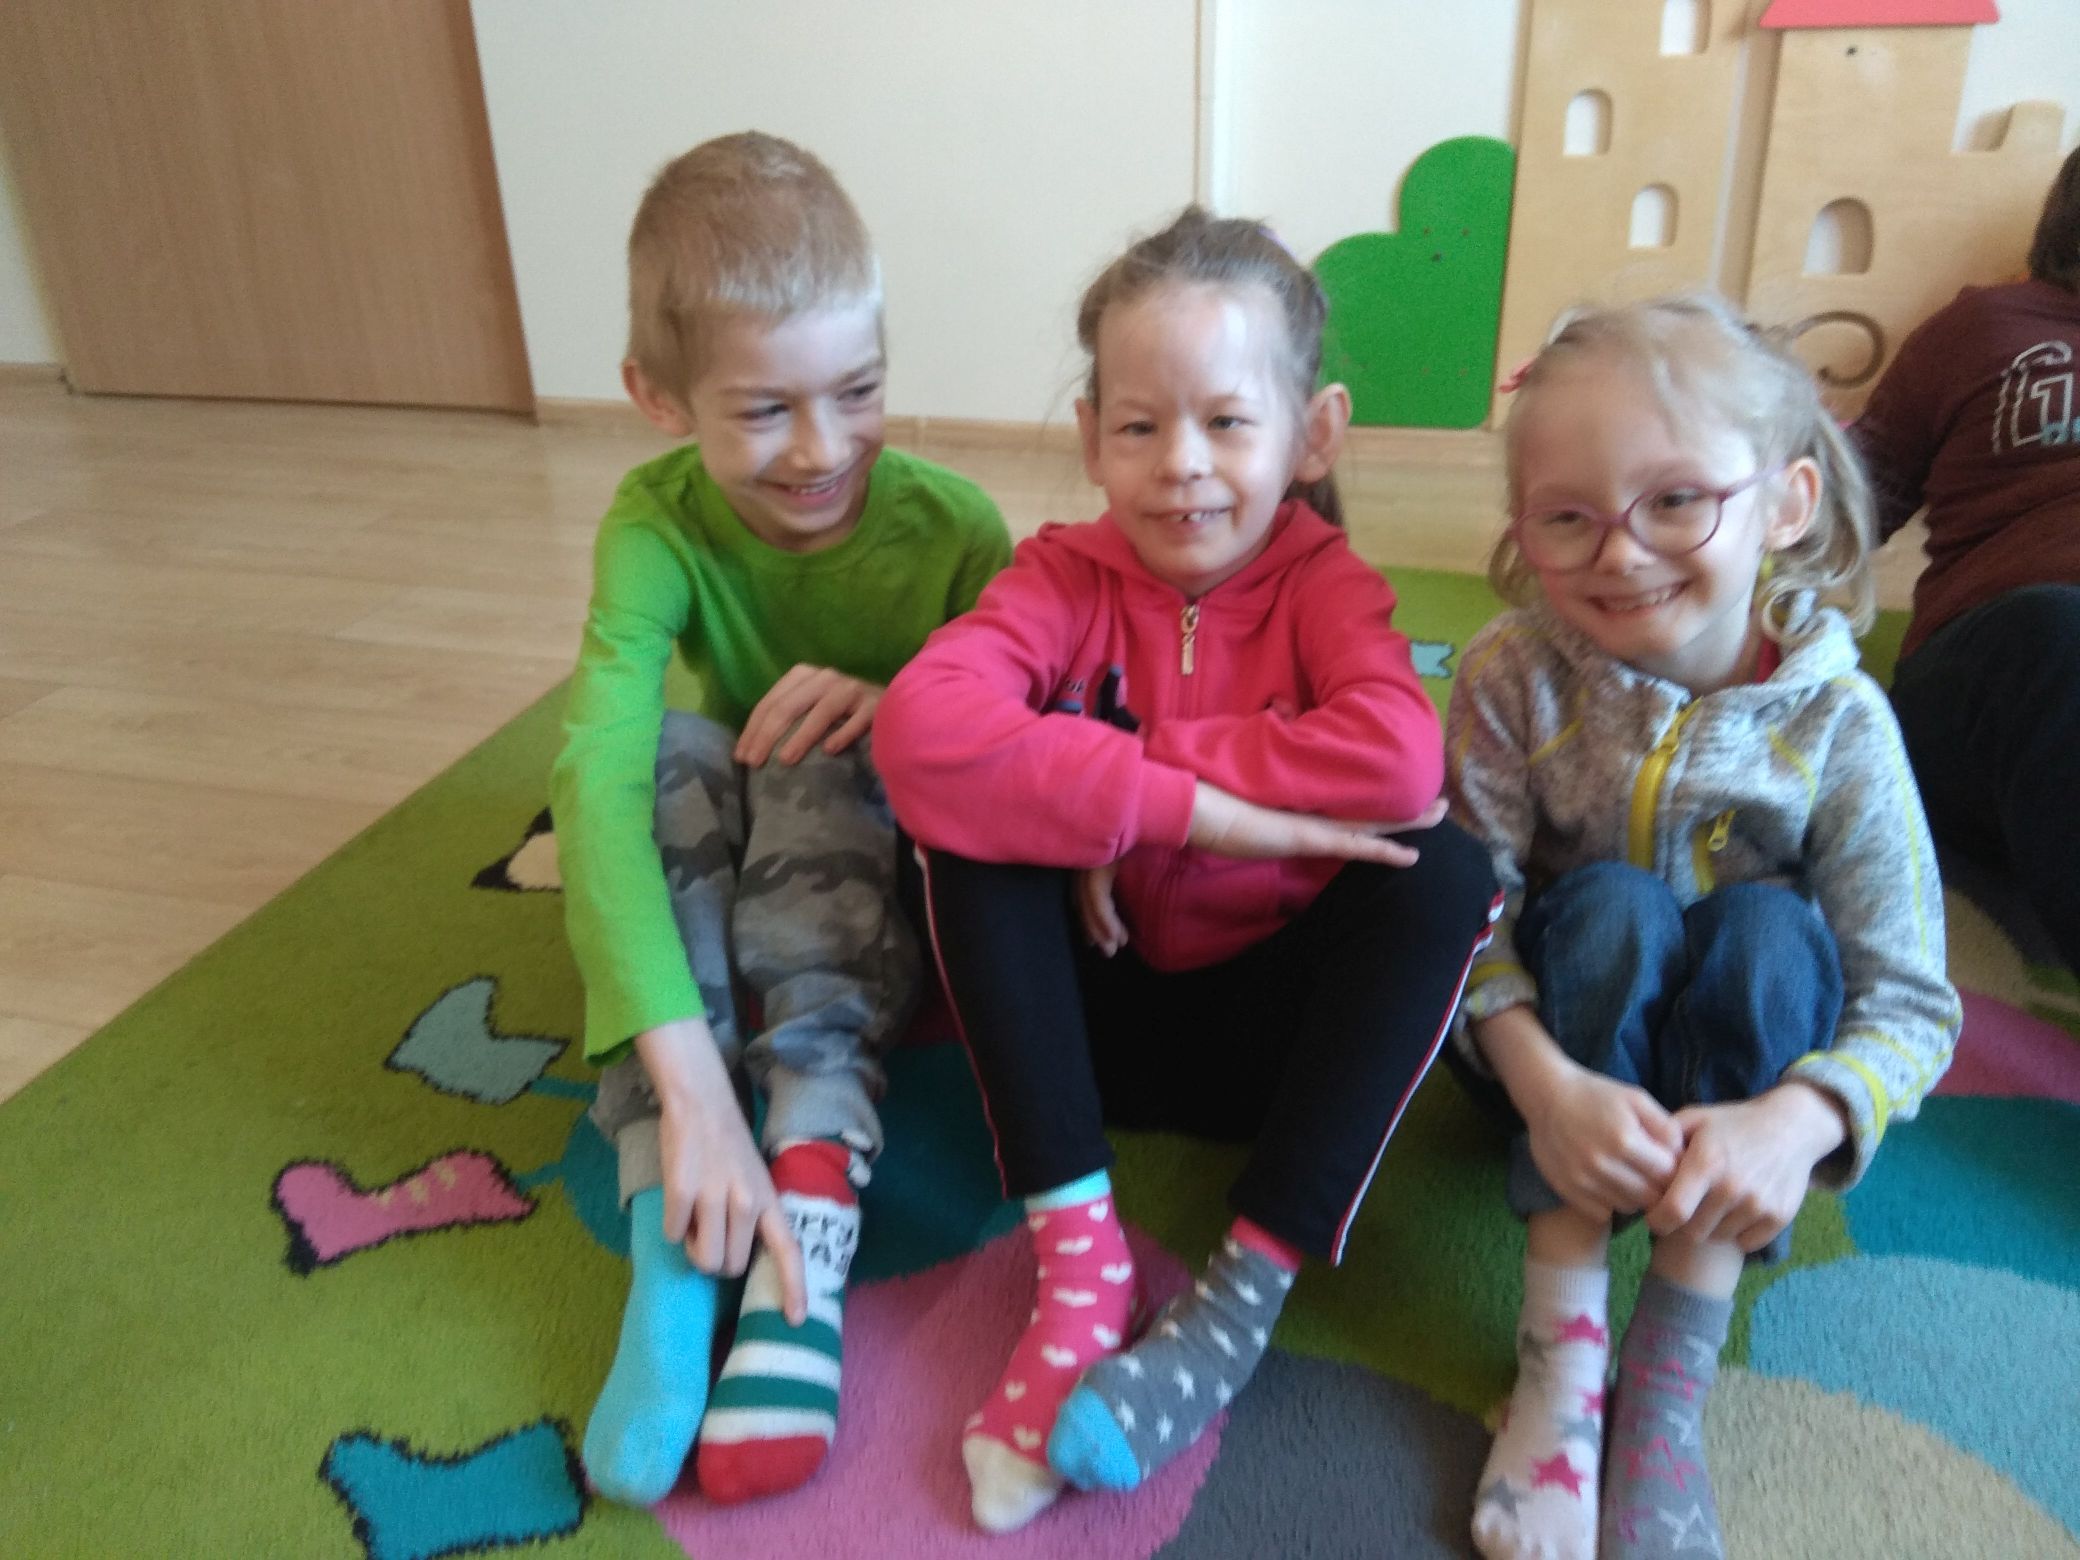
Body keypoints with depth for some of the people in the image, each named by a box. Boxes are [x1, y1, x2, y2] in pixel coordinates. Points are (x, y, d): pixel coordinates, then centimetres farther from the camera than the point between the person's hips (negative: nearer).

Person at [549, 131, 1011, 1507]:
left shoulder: (950, 528, -21)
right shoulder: (661, 522, -22)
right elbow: (598, 775, -37)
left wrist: (906, 711, -35)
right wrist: (688, 1080, -49)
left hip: (899, 875, -1)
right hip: (719, 888, 1)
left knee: (821, 757, -32)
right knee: (677, 744, -30)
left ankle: (811, 1226, -38)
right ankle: (673, 1240, -33)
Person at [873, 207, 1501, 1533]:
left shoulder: (1322, 580, -8)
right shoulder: (1068, 574, -8)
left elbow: (1400, 758, -31)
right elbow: (924, 728, -30)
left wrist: (1104, 782, -28)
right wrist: (1192, 802, -34)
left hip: (1266, 1014, 0)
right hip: (1094, 1009, 1)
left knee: (1447, 875, -25)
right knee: (969, 815, -23)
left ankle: (1246, 1292, -21)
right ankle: (1079, 1255, -20)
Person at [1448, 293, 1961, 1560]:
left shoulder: (1839, 721, -17)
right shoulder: (1516, 675, -18)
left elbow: (1912, 1004, -16)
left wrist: (1791, 1125, -36)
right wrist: (1548, 1085, -38)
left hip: (1739, 1050, 1)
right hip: (1561, 1046, 0)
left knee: (1767, 931, -29)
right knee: (1613, 905, -30)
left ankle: (1674, 1372, -24)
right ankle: (1563, 1348, -24)